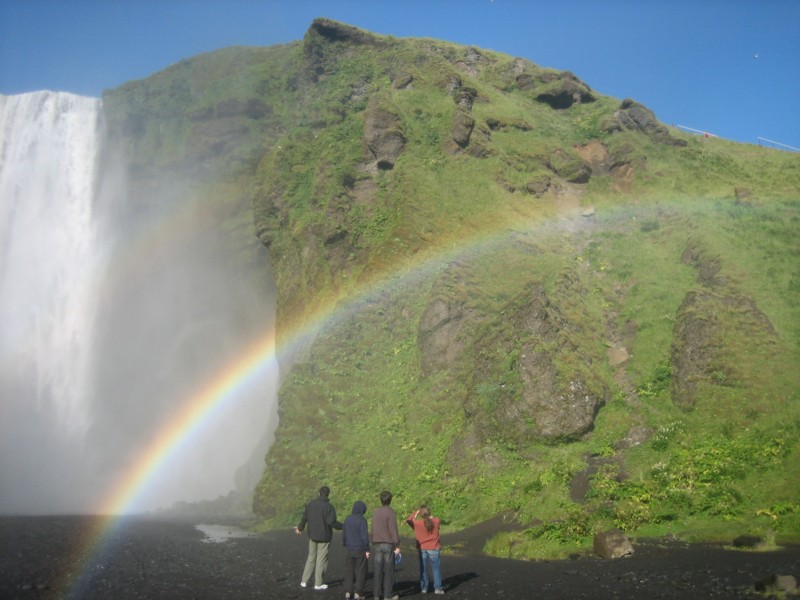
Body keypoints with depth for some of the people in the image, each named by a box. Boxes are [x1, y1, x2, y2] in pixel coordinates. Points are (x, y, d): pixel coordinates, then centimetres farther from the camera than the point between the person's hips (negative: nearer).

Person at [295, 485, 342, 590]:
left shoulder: (310, 504, 3)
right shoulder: (328, 506, -16)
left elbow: (304, 518, 12)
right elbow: (332, 522, -22)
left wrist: (300, 528, 29)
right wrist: (343, 527, -8)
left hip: (312, 536, 6)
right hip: (324, 537, -6)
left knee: (311, 558, 17)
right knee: (321, 559, 4)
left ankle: (304, 581, 18)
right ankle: (318, 584, 9)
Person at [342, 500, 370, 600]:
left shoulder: (347, 519, 3)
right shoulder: (362, 520, -14)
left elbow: (343, 533, 9)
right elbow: (364, 536, -15)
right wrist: (367, 550, -8)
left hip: (349, 549, 5)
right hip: (360, 549, -5)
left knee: (349, 570, 12)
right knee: (361, 571, 5)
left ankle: (348, 592, 13)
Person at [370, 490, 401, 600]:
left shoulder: (375, 512, 5)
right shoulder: (390, 513, -13)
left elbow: (374, 528, 9)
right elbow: (393, 530, -14)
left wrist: (374, 543, 15)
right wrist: (397, 545, -10)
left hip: (377, 544, 5)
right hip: (388, 544, -5)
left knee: (378, 570, 9)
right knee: (389, 570, 3)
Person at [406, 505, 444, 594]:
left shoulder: (417, 523, -12)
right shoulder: (436, 521, -7)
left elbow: (408, 520, 5)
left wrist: (416, 512, 7)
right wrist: (430, 516, 12)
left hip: (422, 549, 0)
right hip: (433, 549, 0)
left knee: (423, 569, 11)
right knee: (436, 568, 8)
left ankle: (424, 588, 13)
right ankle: (437, 588, 5)